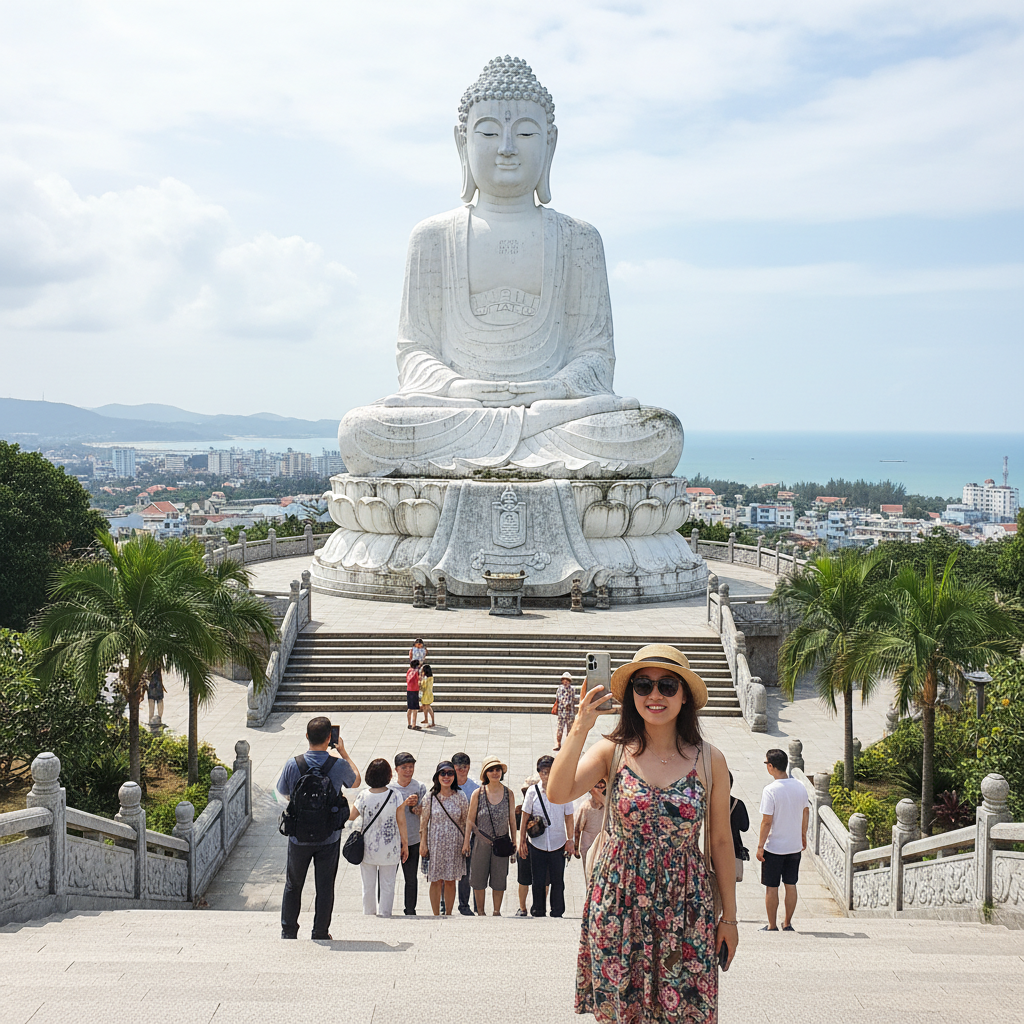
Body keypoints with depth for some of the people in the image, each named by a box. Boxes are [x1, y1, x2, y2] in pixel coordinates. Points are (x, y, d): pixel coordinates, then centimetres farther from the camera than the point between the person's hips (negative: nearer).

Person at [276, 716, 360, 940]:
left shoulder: (292, 764, -16)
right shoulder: (339, 765, -16)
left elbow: (282, 791, 2)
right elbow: (355, 782, 6)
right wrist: (343, 753, 14)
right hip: (329, 837, -1)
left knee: (293, 885, 18)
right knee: (325, 887, 13)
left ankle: (288, 932, 29)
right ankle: (321, 934, 21)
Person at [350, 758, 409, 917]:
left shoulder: (364, 796, -11)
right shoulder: (395, 796, -12)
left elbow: (351, 816, 2)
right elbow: (401, 822, -7)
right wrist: (405, 844, 3)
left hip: (367, 848, 1)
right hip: (389, 849, -1)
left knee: (368, 886, 14)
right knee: (387, 886, 11)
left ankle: (368, 914, 21)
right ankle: (384, 915, 14)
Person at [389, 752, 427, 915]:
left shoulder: (420, 787, 3)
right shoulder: (389, 787, -1)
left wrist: (414, 807, -19)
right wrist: (406, 803, -18)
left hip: (413, 839, 1)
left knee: (412, 878, 6)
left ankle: (410, 911, 17)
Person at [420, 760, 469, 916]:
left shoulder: (460, 797, 1)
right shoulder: (430, 797, 0)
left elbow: (466, 822, 6)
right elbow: (424, 821, 2)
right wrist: (423, 843, -3)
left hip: (454, 844, 1)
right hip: (435, 843, -1)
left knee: (450, 881, 5)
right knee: (436, 881, 2)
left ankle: (449, 914, 16)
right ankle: (436, 915, 11)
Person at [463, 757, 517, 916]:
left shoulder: (508, 793, 3)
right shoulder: (478, 793, -1)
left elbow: (512, 820, 7)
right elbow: (470, 819, 2)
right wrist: (466, 840, -1)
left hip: (502, 842, 1)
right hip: (481, 842, -1)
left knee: (499, 880, 4)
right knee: (479, 879, 4)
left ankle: (497, 912, 16)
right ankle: (480, 911, 17)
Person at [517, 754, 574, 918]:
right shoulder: (532, 791, 1)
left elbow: (569, 818, 8)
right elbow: (525, 818, 6)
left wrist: (570, 840, 4)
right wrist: (522, 841, 5)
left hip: (558, 843, 0)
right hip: (536, 843, 0)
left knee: (557, 880, 2)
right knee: (538, 880, 4)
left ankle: (557, 912, 12)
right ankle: (538, 911, 14)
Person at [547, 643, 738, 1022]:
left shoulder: (710, 761, -1)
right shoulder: (613, 751, -2)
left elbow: (721, 842, 5)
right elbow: (558, 792, -17)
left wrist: (729, 917, 8)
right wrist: (579, 729, -23)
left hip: (684, 910, 0)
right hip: (617, 905, 0)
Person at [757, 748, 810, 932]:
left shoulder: (770, 790, -19)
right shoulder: (799, 786, -1)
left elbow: (767, 821, -18)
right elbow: (806, 812, 10)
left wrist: (760, 846, -10)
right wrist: (803, 836, 23)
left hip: (774, 847, -5)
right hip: (794, 846, 5)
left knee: (771, 888, 6)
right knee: (791, 885, 14)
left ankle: (772, 926, 13)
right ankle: (787, 923, 21)